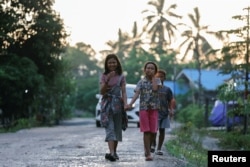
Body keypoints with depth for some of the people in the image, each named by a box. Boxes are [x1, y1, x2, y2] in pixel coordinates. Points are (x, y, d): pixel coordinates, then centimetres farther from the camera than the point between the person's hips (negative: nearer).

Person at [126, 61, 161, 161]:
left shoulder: (157, 80, 6)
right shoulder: (141, 82, 4)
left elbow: (155, 89, -15)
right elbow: (136, 93, -9)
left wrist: (153, 77, -4)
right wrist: (130, 104, -25)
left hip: (154, 108, 1)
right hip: (143, 108, -1)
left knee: (152, 131, 4)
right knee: (146, 131, -6)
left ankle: (147, 149, 25)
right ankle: (148, 154, -8)